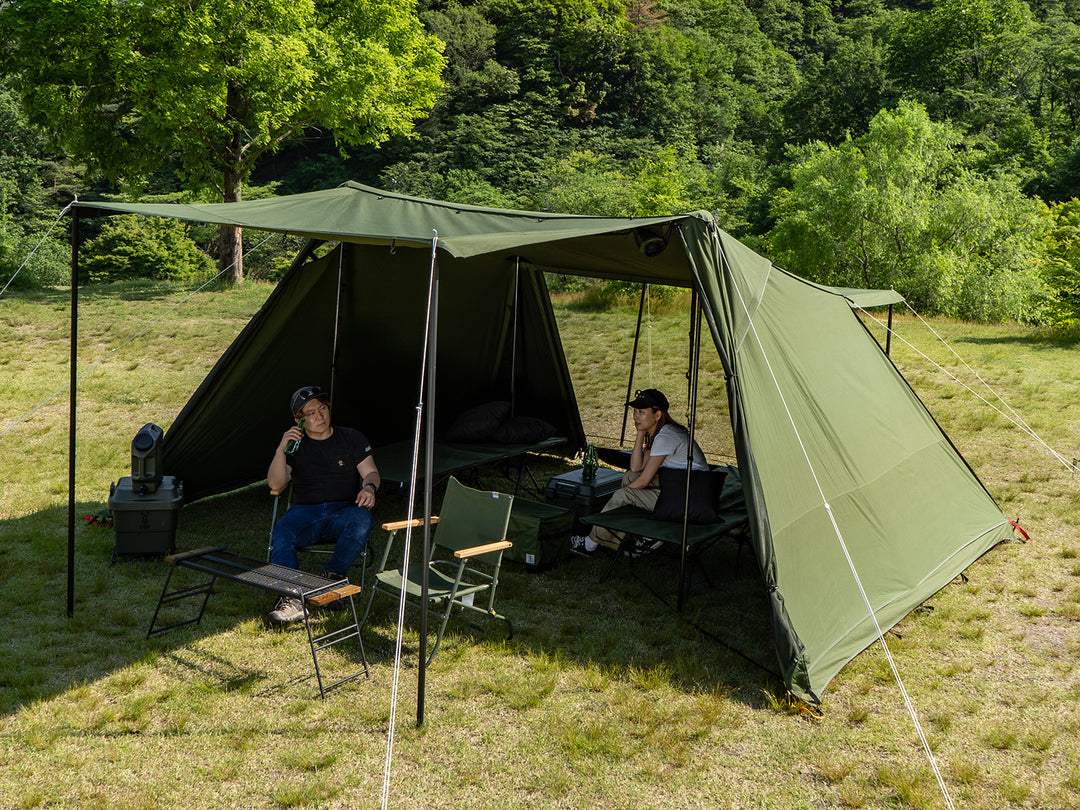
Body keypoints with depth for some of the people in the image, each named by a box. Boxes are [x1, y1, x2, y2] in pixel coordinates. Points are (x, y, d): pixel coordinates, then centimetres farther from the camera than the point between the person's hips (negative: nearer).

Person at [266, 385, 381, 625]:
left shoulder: (352, 439, 13)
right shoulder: (294, 444, 11)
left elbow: (371, 473, 9)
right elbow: (275, 485, -1)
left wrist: (368, 488, -16)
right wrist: (281, 451, -16)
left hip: (343, 511, 0)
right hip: (304, 512, 0)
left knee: (363, 520, -35)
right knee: (281, 535, -33)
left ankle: (332, 577, -19)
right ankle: (292, 599, -41)